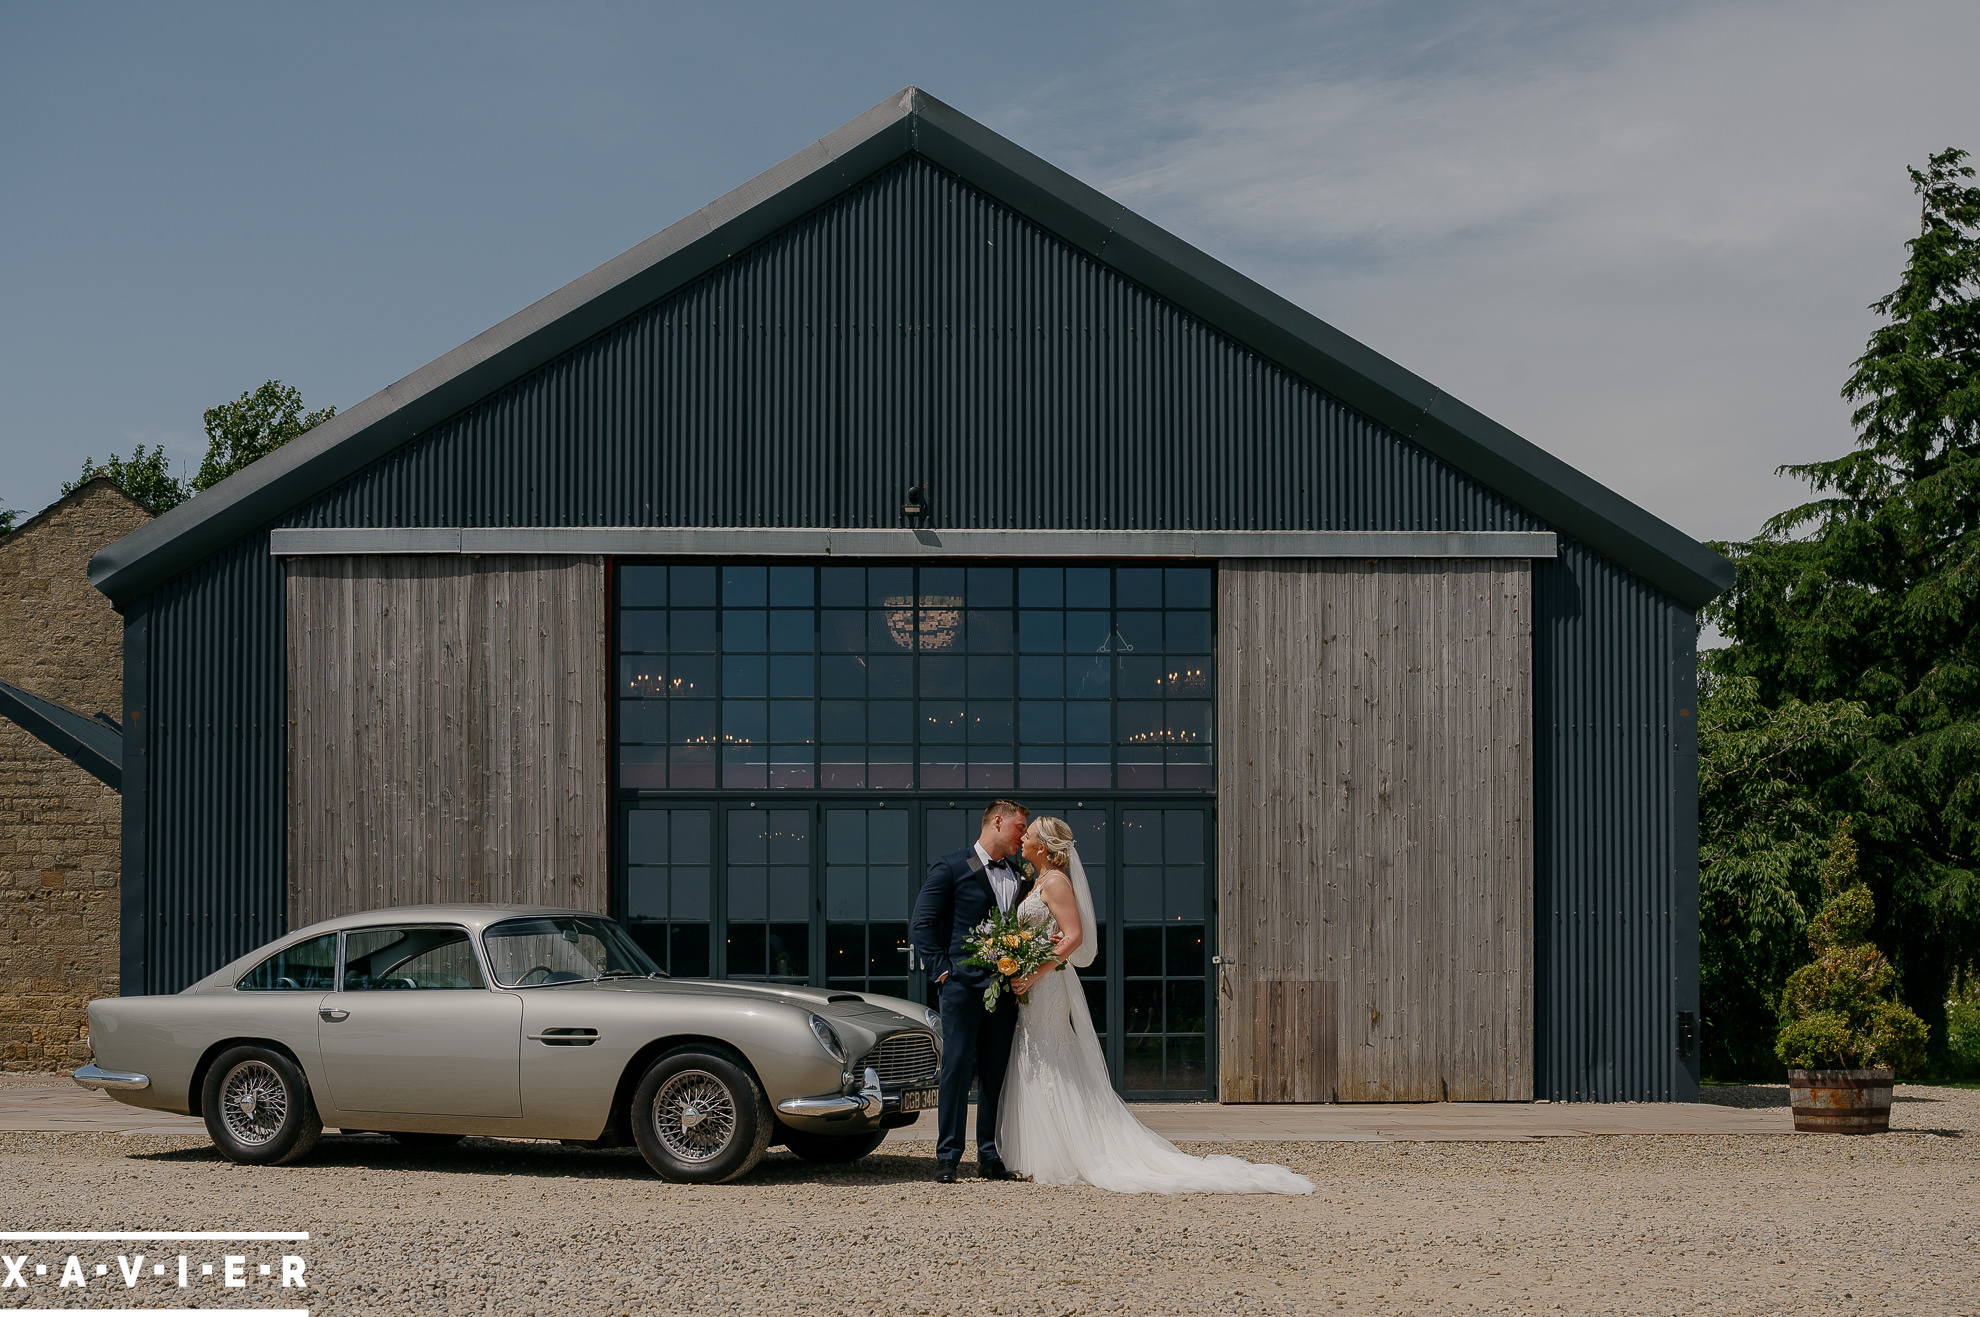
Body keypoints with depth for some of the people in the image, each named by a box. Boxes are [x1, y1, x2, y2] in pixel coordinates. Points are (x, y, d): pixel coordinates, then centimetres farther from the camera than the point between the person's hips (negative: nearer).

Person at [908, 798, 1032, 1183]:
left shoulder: (1022, 879, 17)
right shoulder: (950, 868, 0)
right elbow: (921, 925, -3)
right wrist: (942, 969, -9)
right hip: (963, 985, -5)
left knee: (997, 1073, 6)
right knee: (957, 1069, -5)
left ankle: (990, 1157, 11)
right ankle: (947, 1158, -1)